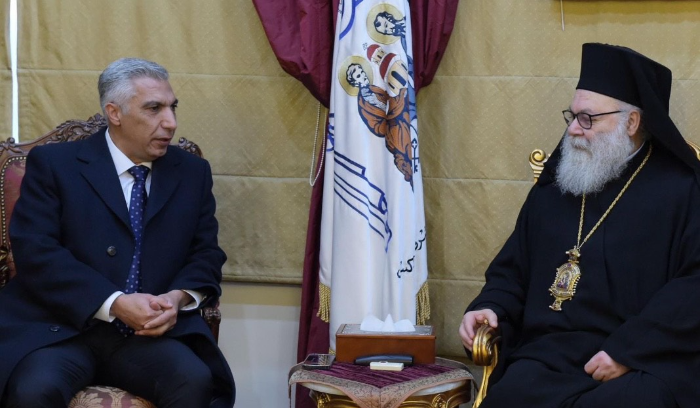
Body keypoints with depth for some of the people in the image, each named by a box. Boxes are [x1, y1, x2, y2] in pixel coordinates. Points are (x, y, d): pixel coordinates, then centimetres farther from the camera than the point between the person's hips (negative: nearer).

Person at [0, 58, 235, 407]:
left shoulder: (192, 173, 13)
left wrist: (180, 297, -10)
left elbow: (206, 254, 13)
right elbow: (35, 251, -8)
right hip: (63, 328, -2)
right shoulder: (53, 164, 3)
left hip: (149, 332, 3)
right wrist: (114, 303, -19)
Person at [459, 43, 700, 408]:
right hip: (551, 357, 3)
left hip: (645, 363, -3)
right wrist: (490, 307, 5)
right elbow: (513, 267, 27)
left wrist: (628, 350, -18)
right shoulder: (552, 187, 20)